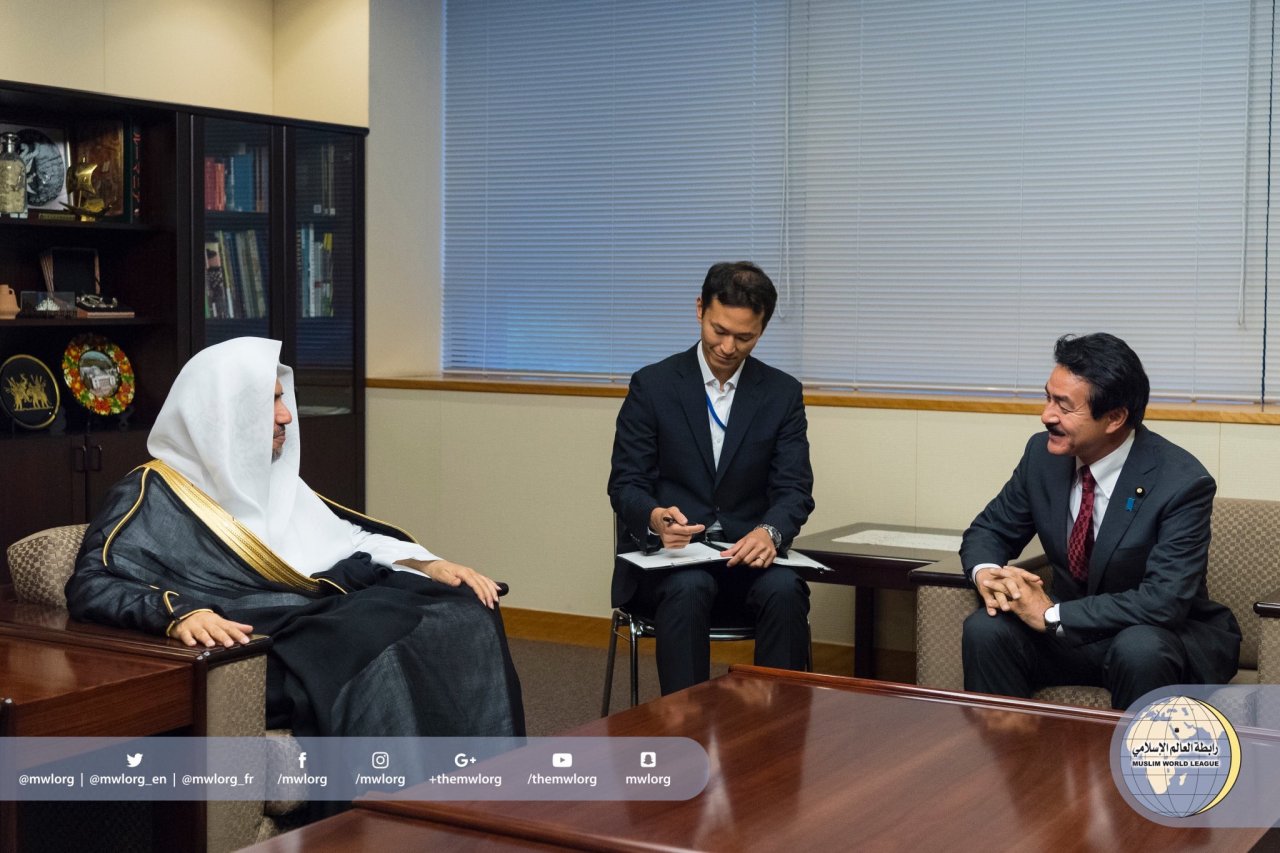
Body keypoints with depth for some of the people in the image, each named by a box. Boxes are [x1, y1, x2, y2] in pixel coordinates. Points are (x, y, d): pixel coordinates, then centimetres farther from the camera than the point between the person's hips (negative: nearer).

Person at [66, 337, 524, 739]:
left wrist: (429, 565, 8)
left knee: (468, 616, -18)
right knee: (378, 669, -36)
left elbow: (349, 540, 26)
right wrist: (180, 614, -30)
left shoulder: (274, 480, 24)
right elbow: (90, 588, -11)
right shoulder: (153, 494, 1)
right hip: (254, 655, -7)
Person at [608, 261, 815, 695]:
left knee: (784, 590, -31)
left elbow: (795, 490, 0)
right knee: (689, 589, -35)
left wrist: (770, 531, -24)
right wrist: (655, 517, -26)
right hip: (667, 553, -1)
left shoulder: (783, 393, 5)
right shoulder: (652, 386, 0)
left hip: (747, 553, 2)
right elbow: (625, 484, -2)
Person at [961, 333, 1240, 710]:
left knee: (1139, 649, -37)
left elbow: (1164, 602, -29)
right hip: (1071, 630, 5)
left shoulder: (1181, 483, -22)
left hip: (1159, 639, -4)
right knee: (985, 629, -21)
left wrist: (1052, 615, -29)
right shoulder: (1043, 453, -7)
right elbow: (989, 530, 5)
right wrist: (987, 573, -19)